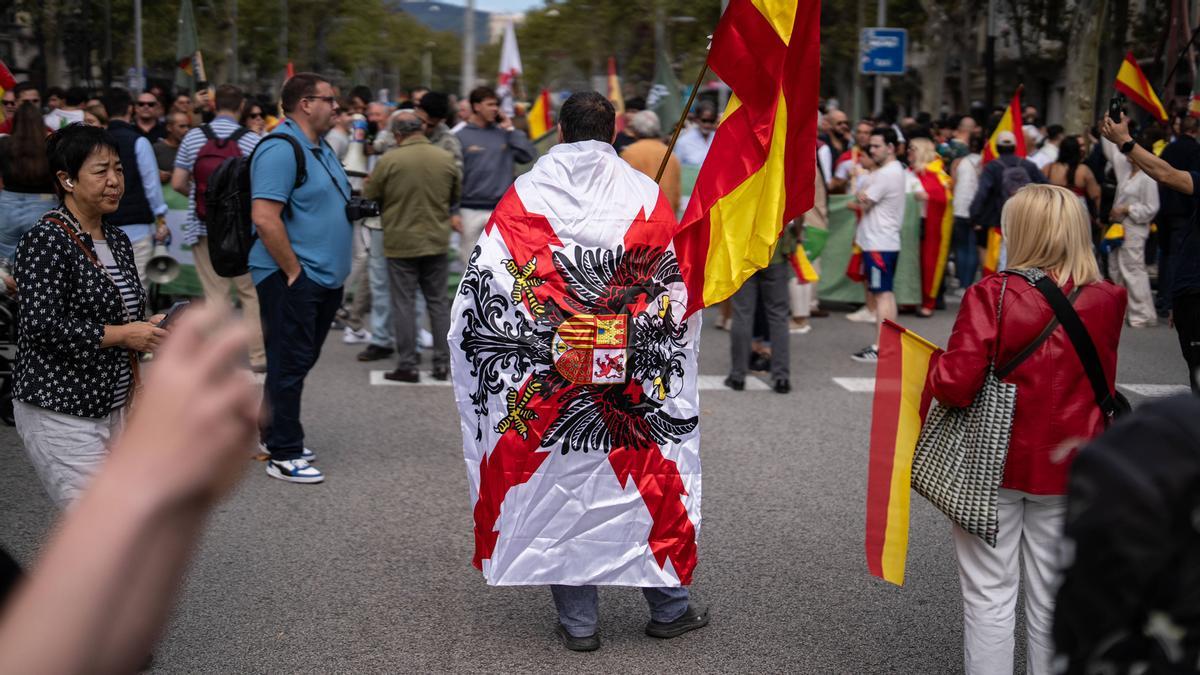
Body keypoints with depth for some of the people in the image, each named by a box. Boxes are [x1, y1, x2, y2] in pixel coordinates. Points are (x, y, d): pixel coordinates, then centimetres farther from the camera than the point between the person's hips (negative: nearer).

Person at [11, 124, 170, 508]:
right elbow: (42, 326, -22)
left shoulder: (118, 241, 12)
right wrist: (124, 335, -18)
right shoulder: (46, 241, -14)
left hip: (111, 407, 8)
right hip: (60, 414, -8)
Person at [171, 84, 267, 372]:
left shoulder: (193, 137, -2)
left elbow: (177, 183, -1)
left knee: (215, 294, 7)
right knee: (251, 292, 10)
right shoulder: (252, 140, -8)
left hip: (204, 228, 2)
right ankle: (257, 354, 13)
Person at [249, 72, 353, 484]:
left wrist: (356, 207, 9)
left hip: (323, 279, 10)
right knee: (290, 365, -3)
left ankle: (274, 435, 31)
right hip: (291, 279, -10)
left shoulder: (321, 148, 15)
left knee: (299, 361, 18)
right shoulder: (281, 149, -17)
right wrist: (294, 272, -21)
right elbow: (264, 218, -25)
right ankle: (283, 456, 6)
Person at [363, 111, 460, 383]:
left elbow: (368, 197, -3)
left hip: (401, 242, -3)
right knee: (438, 302, 12)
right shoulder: (446, 158, -3)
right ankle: (442, 363, 14)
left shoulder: (389, 160, -13)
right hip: (437, 241, 3)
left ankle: (407, 366, 4)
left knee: (404, 303, 4)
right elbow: (456, 195, 10)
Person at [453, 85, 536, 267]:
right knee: (471, 260, 7)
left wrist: (510, 130, -3)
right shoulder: (461, 137, -2)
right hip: (471, 211, -2)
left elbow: (528, 155, -3)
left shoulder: (504, 134, 7)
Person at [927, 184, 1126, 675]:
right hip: (1067, 469, 3)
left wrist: (930, 365, -2)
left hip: (993, 465, -3)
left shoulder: (992, 294, -17)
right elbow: (1101, 388, 11)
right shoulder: (1107, 302, -4)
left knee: (990, 596, 9)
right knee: (1052, 598, 16)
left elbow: (956, 384, -21)